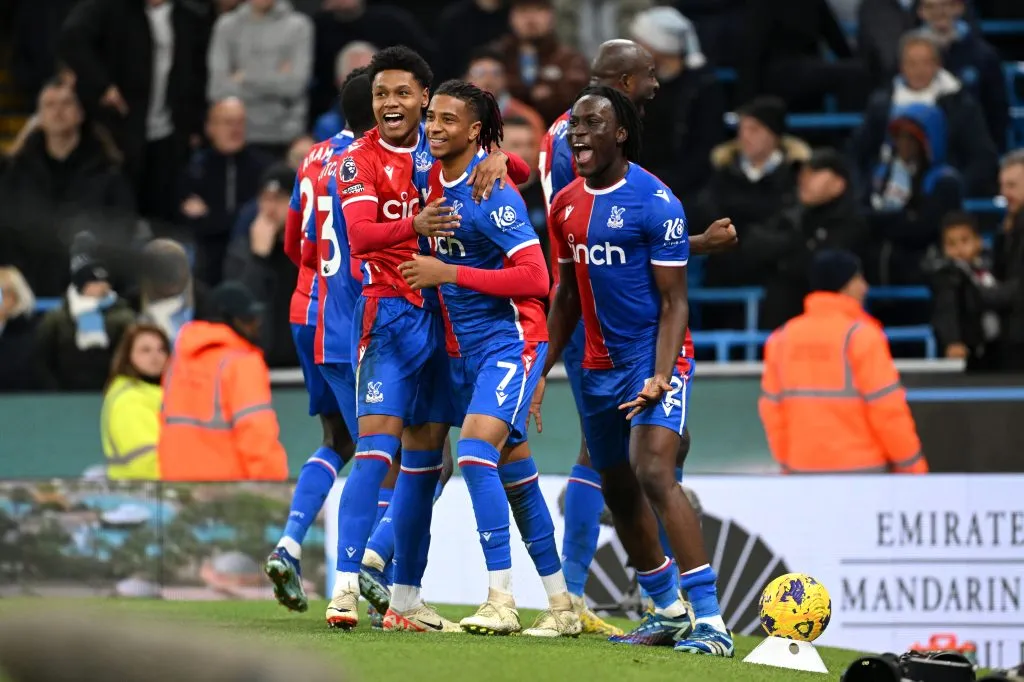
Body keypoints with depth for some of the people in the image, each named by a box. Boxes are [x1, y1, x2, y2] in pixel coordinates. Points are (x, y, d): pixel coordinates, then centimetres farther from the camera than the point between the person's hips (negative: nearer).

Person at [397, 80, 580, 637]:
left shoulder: (492, 193, -18)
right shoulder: (434, 177, 5)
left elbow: (535, 278, -22)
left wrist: (449, 273, -21)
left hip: (509, 338, -8)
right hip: (461, 345, 8)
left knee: (475, 449, -23)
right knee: (514, 471, 11)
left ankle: (501, 601, -21)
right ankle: (561, 605, 19)